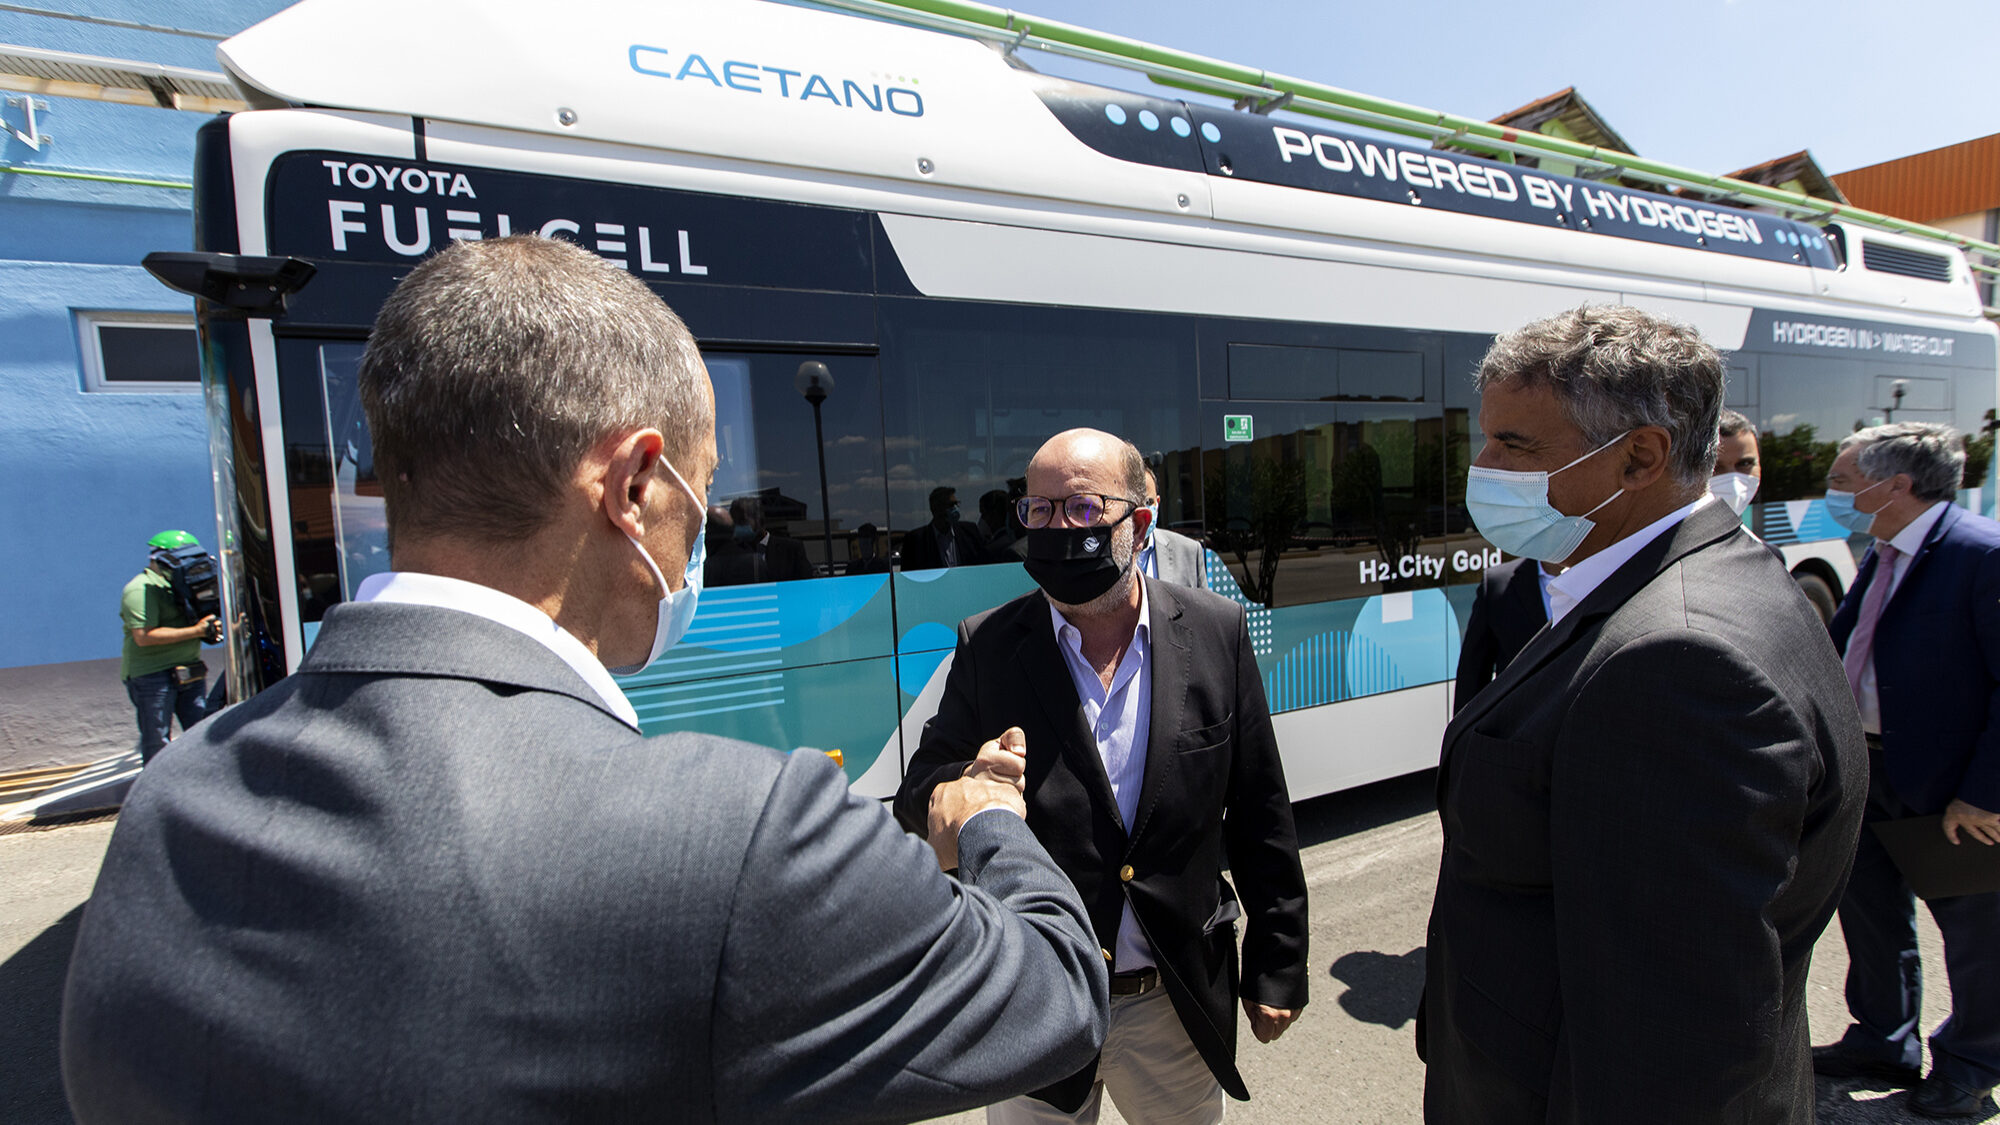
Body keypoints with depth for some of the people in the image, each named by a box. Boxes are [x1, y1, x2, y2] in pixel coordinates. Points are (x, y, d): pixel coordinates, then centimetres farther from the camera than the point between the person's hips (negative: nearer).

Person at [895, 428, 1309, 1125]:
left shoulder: (1216, 632, -7)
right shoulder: (986, 647, -9)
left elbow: (1260, 817, -2)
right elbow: (917, 800, -6)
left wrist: (1276, 968, 3)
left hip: (1179, 1008, 1)